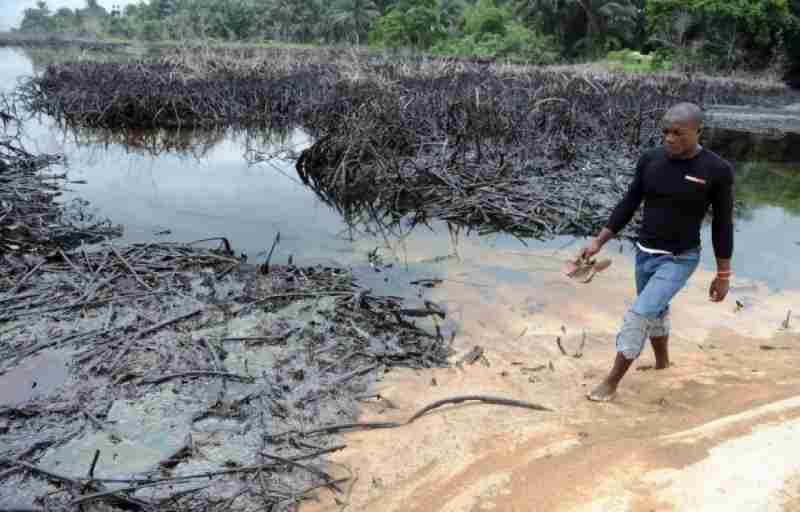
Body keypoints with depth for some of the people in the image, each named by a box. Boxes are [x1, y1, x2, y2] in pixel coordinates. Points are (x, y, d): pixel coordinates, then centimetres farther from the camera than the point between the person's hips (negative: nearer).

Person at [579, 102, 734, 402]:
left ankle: (611, 383, 1)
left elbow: (723, 225, -10)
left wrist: (723, 275, -5)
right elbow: (628, 206, 2)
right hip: (644, 254, 6)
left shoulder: (717, 170, -18)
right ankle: (662, 362, 50)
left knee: (637, 317, -14)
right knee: (655, 313, 23)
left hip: (679, 261, -5)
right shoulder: (650, 160, -6)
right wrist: (598, 243, -3)